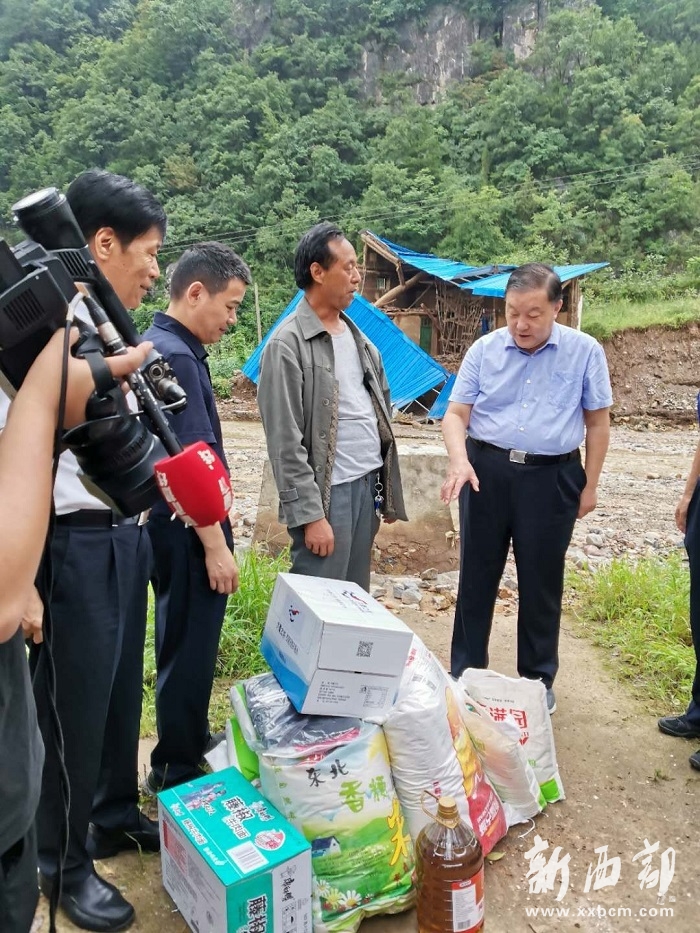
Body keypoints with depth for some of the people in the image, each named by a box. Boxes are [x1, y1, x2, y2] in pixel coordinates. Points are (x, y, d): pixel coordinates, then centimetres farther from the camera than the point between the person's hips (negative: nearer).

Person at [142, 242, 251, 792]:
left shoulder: (166, 346, 12)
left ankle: (192, 743, 40)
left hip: (182, 524, 10)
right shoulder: (175, 355, -20)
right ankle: (177, 770, 22)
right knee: (189, 649, 4)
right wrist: (215, 545, -20)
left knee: (187, 644, 22)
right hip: (190, 529, -10)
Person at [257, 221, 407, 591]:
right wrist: (309, 514, -17)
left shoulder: (357, 336, 13)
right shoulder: (288, 344, -11)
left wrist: (390, 488, 14)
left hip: (368, 484, 7)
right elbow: (285, 442, -14)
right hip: (327, 491, -7)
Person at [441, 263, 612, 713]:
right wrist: (459, 460, -21)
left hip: (552, 478, -1)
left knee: (541, 584, 10)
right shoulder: (484, 350, 0)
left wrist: (590, 485, 4)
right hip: (486, 471, 1)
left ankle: (538, 680, 29)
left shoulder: (585, 352, -1)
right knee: (476, 578, 10)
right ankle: (465, 675, 26)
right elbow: (456, 413, -3)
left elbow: (598, 422, 5)